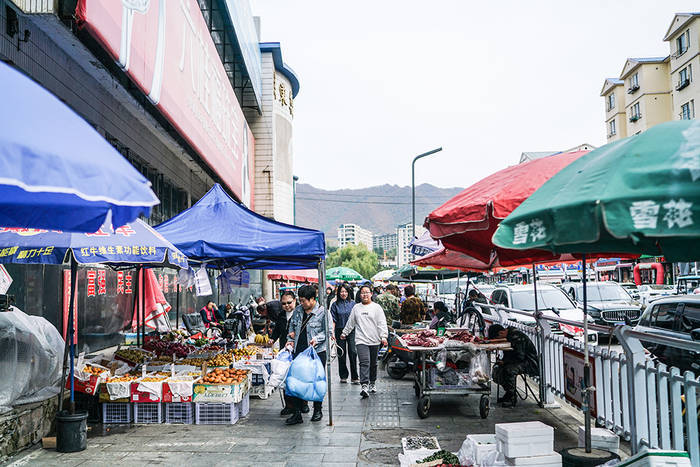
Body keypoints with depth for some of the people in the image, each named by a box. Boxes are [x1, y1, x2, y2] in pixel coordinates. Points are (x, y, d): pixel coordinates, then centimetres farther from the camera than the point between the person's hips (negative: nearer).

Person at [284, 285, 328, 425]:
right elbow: (292, 326, 22)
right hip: (299, 351, 5)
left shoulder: (322, 311, -7)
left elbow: (328, 331, -6)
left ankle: (317, 410, 25)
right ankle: (297, 413, 6)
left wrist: (317, 339, -19)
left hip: (317, 352, -4)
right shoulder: (298, 310, 10)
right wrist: (291, 340, 8)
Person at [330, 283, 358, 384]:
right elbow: (333, 320, 2)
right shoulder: (335, 305, 3)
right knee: (341, 354, 6)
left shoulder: (352, 303, 6)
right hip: (340, 331, 0)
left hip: (352, 331, 0)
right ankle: (343, 376, 18)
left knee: (353, 353, -8)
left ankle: (355, 377, -2)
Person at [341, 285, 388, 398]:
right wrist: (344, 333, 26)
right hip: (361, 340, 0)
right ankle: (364, 386, -22)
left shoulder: (376, 307, 3)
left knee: (373, 364, 12)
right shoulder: (356, 308, 11)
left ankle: (372, 383, 30)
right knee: (364, 362, -15)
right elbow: (350, 323, 21)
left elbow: (382, 323, -2)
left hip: (374, 341, 0)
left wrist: (383, 337, -12)